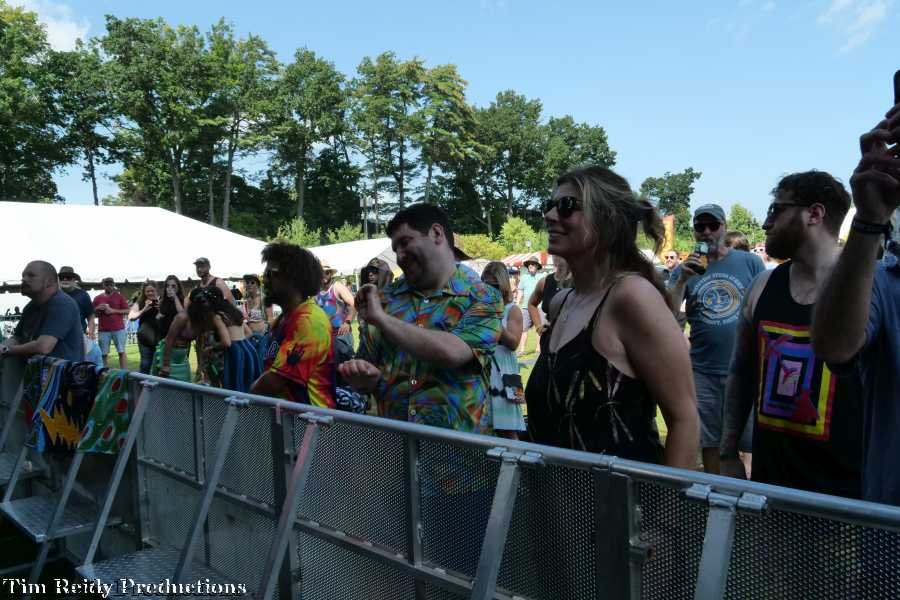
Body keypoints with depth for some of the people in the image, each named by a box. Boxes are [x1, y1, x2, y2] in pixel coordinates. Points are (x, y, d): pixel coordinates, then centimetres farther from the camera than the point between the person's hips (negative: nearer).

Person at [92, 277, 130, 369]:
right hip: (104, 330, 2)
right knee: (104, 354, 1)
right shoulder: (98, 298, 11)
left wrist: (113, 310, -10)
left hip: (118, 329, -2)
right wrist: (98, 309, -5)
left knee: (121, 352, -2)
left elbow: (128, 311, 0)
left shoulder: (119, 296, 5)